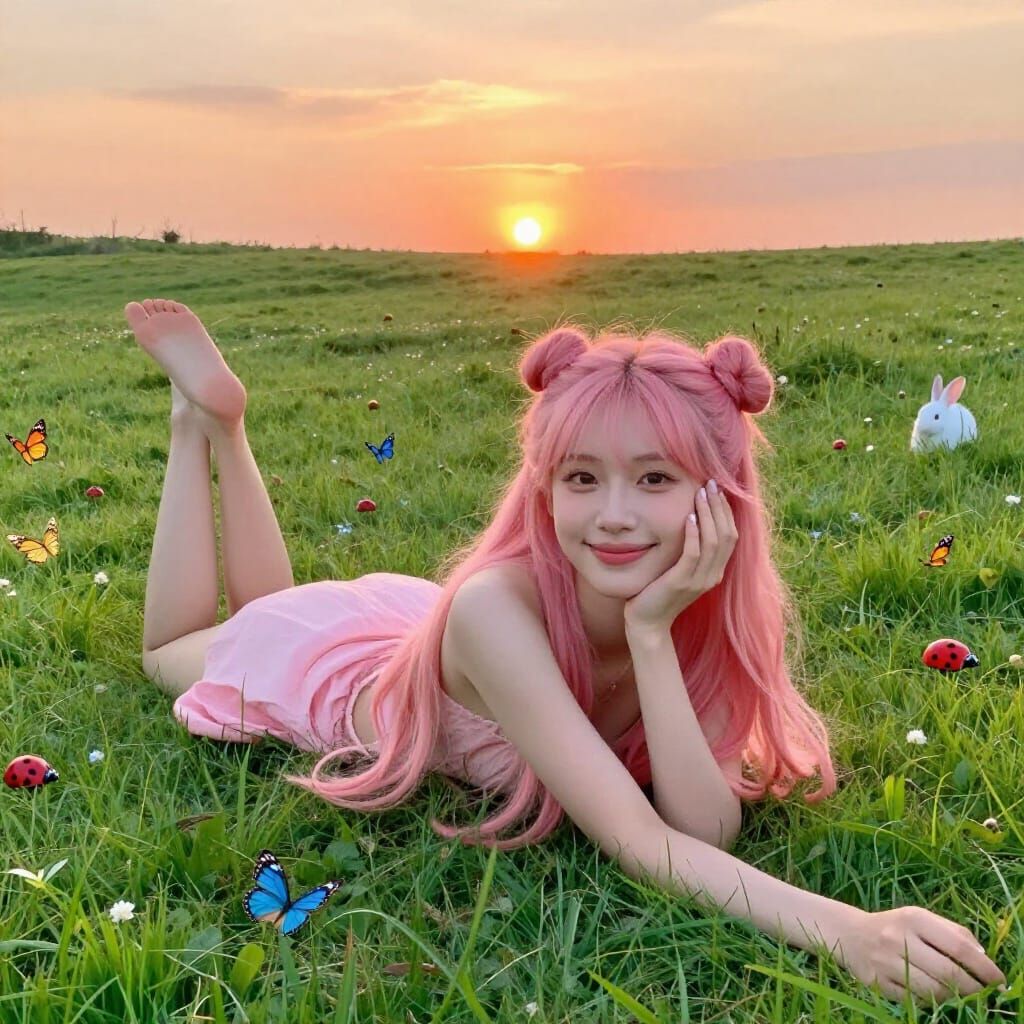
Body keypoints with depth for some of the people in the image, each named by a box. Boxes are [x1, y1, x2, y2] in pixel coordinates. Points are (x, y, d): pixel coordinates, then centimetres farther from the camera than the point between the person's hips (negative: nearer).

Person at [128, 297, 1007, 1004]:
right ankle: (206, 418, 33)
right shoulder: (496, 607, -46)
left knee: (266, 607, 35)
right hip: (335, 660, -4)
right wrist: (835, 927, -62)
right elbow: (636, 841, -49)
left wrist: (651, 634, -47)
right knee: (174, 644, 28)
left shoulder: (711, 615, -31)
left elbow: (708, 829, -37)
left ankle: (222, 423, 40)